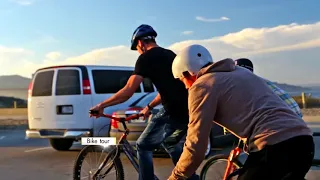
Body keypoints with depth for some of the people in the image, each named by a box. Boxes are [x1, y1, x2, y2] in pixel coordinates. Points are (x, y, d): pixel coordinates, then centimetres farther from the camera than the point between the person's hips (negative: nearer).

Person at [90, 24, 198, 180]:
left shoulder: (146, 58, -3)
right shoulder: (170, 55, 22)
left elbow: (128, 92, -9)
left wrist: (101, 106, 1)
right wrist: (149, 107, 37)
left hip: (173, 112, -8)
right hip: (189, 111, 8)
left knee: (143, 146, 8)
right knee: (170, 143, 30)